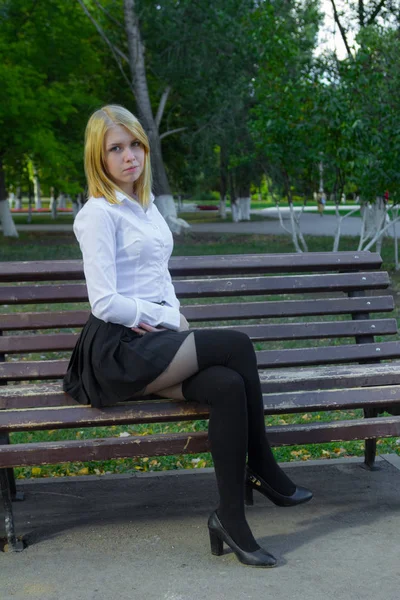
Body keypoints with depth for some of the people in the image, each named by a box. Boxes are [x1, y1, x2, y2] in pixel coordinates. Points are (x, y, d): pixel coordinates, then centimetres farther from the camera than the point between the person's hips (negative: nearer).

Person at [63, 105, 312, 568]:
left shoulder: (146, 205, 19)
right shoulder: (98, 214, -7)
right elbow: (104, 303, -15)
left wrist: (172, 318, 3)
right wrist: (169, 319, -7)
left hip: (154, 341, 7)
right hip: (117, 349, -7)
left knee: (228, 386, -23)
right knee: (236, 345, -24)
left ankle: (231, 517, -15)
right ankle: (263, 469, -10)